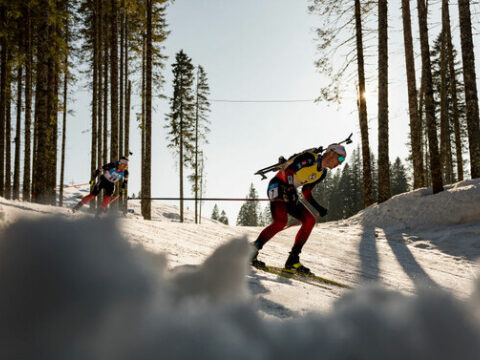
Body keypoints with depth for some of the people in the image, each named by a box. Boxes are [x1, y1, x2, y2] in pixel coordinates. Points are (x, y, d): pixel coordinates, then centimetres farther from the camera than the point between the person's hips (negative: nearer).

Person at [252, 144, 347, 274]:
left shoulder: (322, 173, 12)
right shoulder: (310, 157, -13)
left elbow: (306, 192, 18)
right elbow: (288, 170, -19)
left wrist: (319, 208, 9)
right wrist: (291, 191, -28)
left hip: (290, 193, 9)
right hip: (278, 185, -9)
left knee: (310, 220, -5)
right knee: (281, 221, -28)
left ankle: (292, 260, -5)